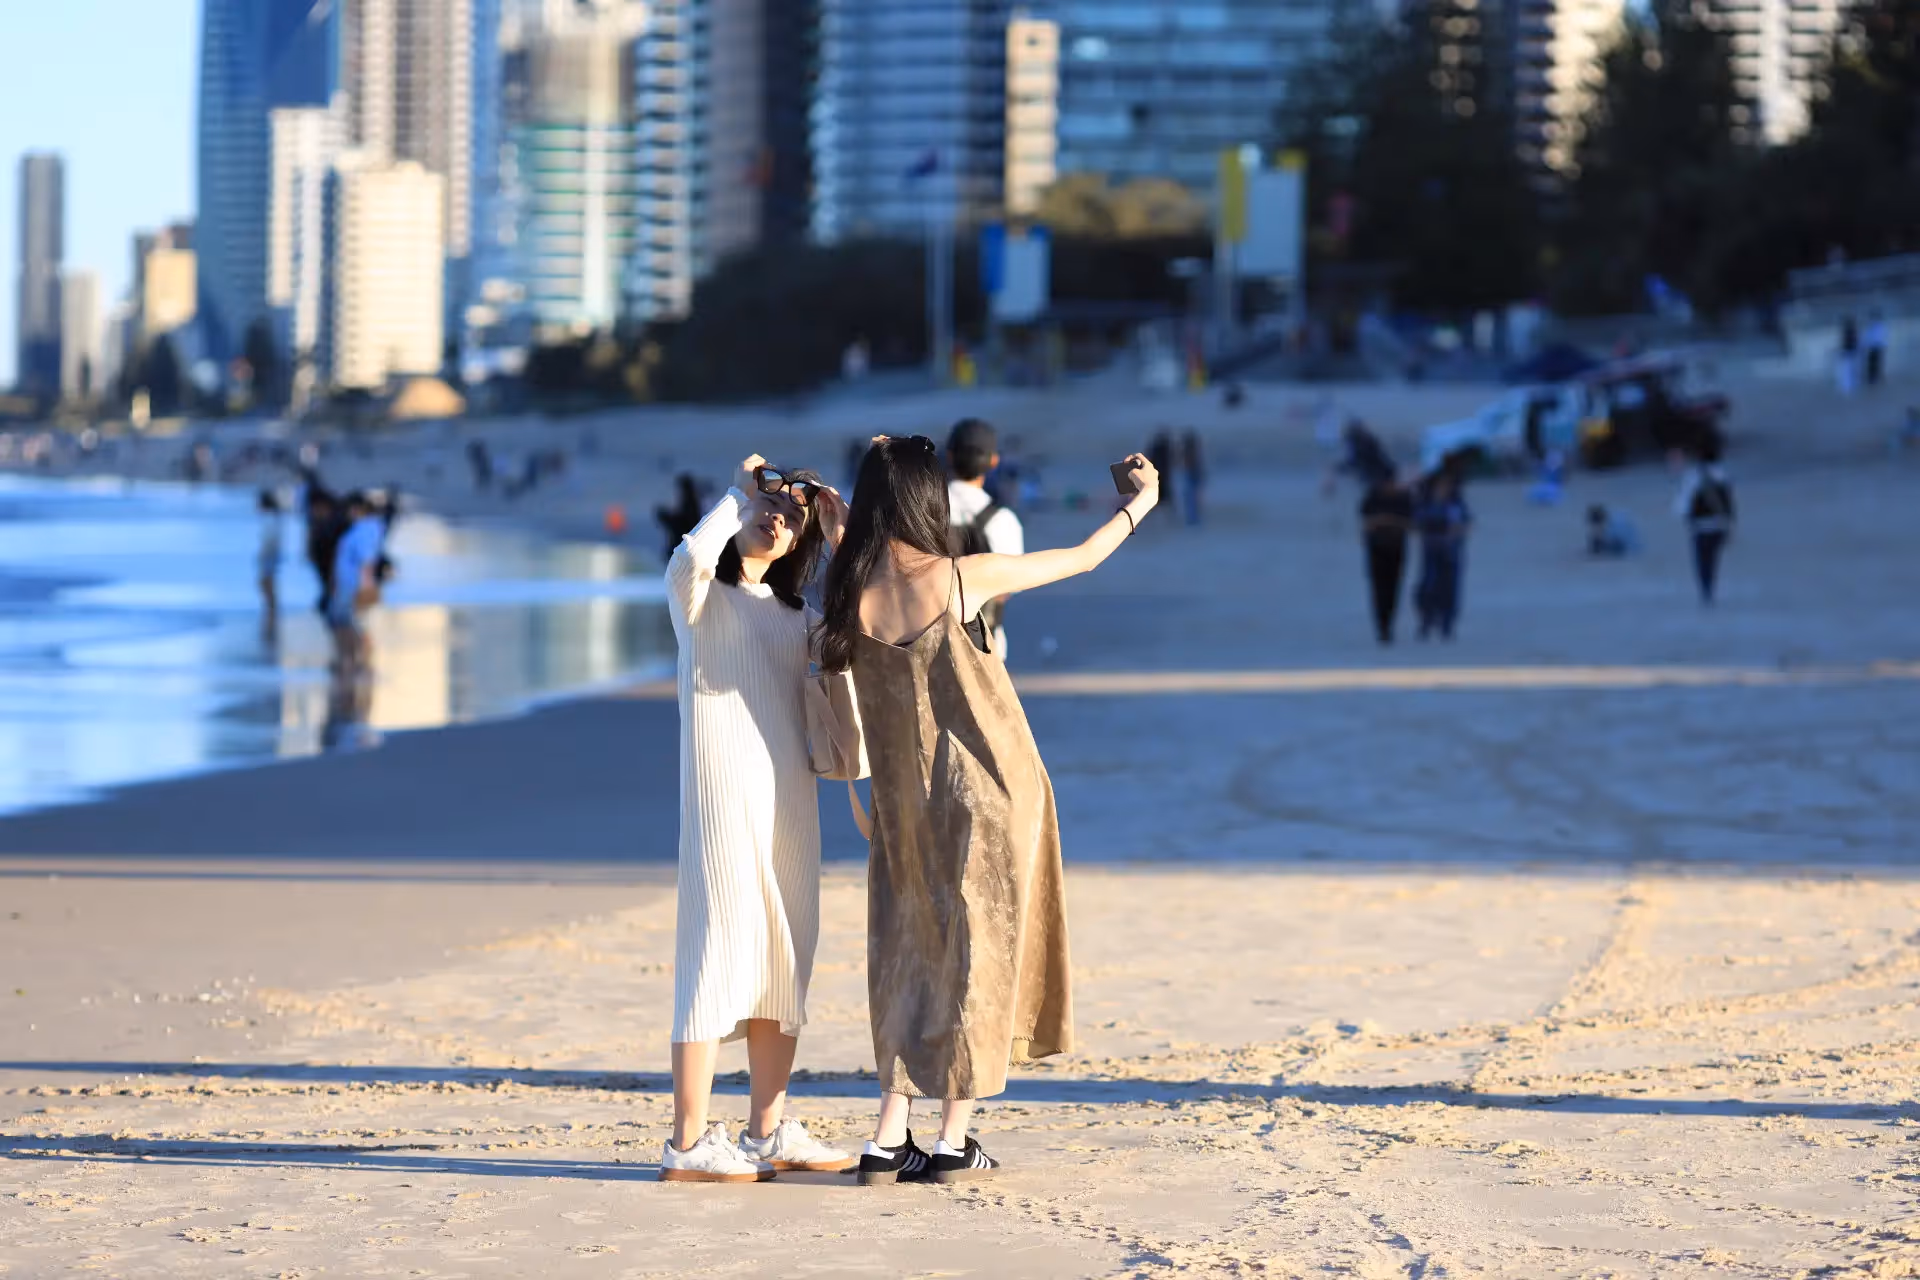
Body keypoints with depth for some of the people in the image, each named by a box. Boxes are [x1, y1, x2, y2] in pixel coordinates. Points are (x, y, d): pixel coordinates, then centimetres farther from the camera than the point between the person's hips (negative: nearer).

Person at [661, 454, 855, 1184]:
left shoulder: (792, 611, 20)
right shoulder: (699, 594, 1)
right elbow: (692, 556, -23)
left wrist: (839, 538, 6)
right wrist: (740, 491, -7)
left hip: (789, 797, 7)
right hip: (722, 792, -7)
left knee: (784, 960, 8)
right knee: (719, 954, -10)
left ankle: (769, 1133, 15)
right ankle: (688, 1144, -10)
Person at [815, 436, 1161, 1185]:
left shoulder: (851, 592, -7)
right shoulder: (960, 579, -17)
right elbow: (1084, 558, -5)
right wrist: (1142, 502, 14)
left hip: (907, 804, 4)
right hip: (988, 792, -4)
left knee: (917, 955, 13)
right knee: (979, 952, 6)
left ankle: (889, 1141, 7)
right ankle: (954, 1143, 9)